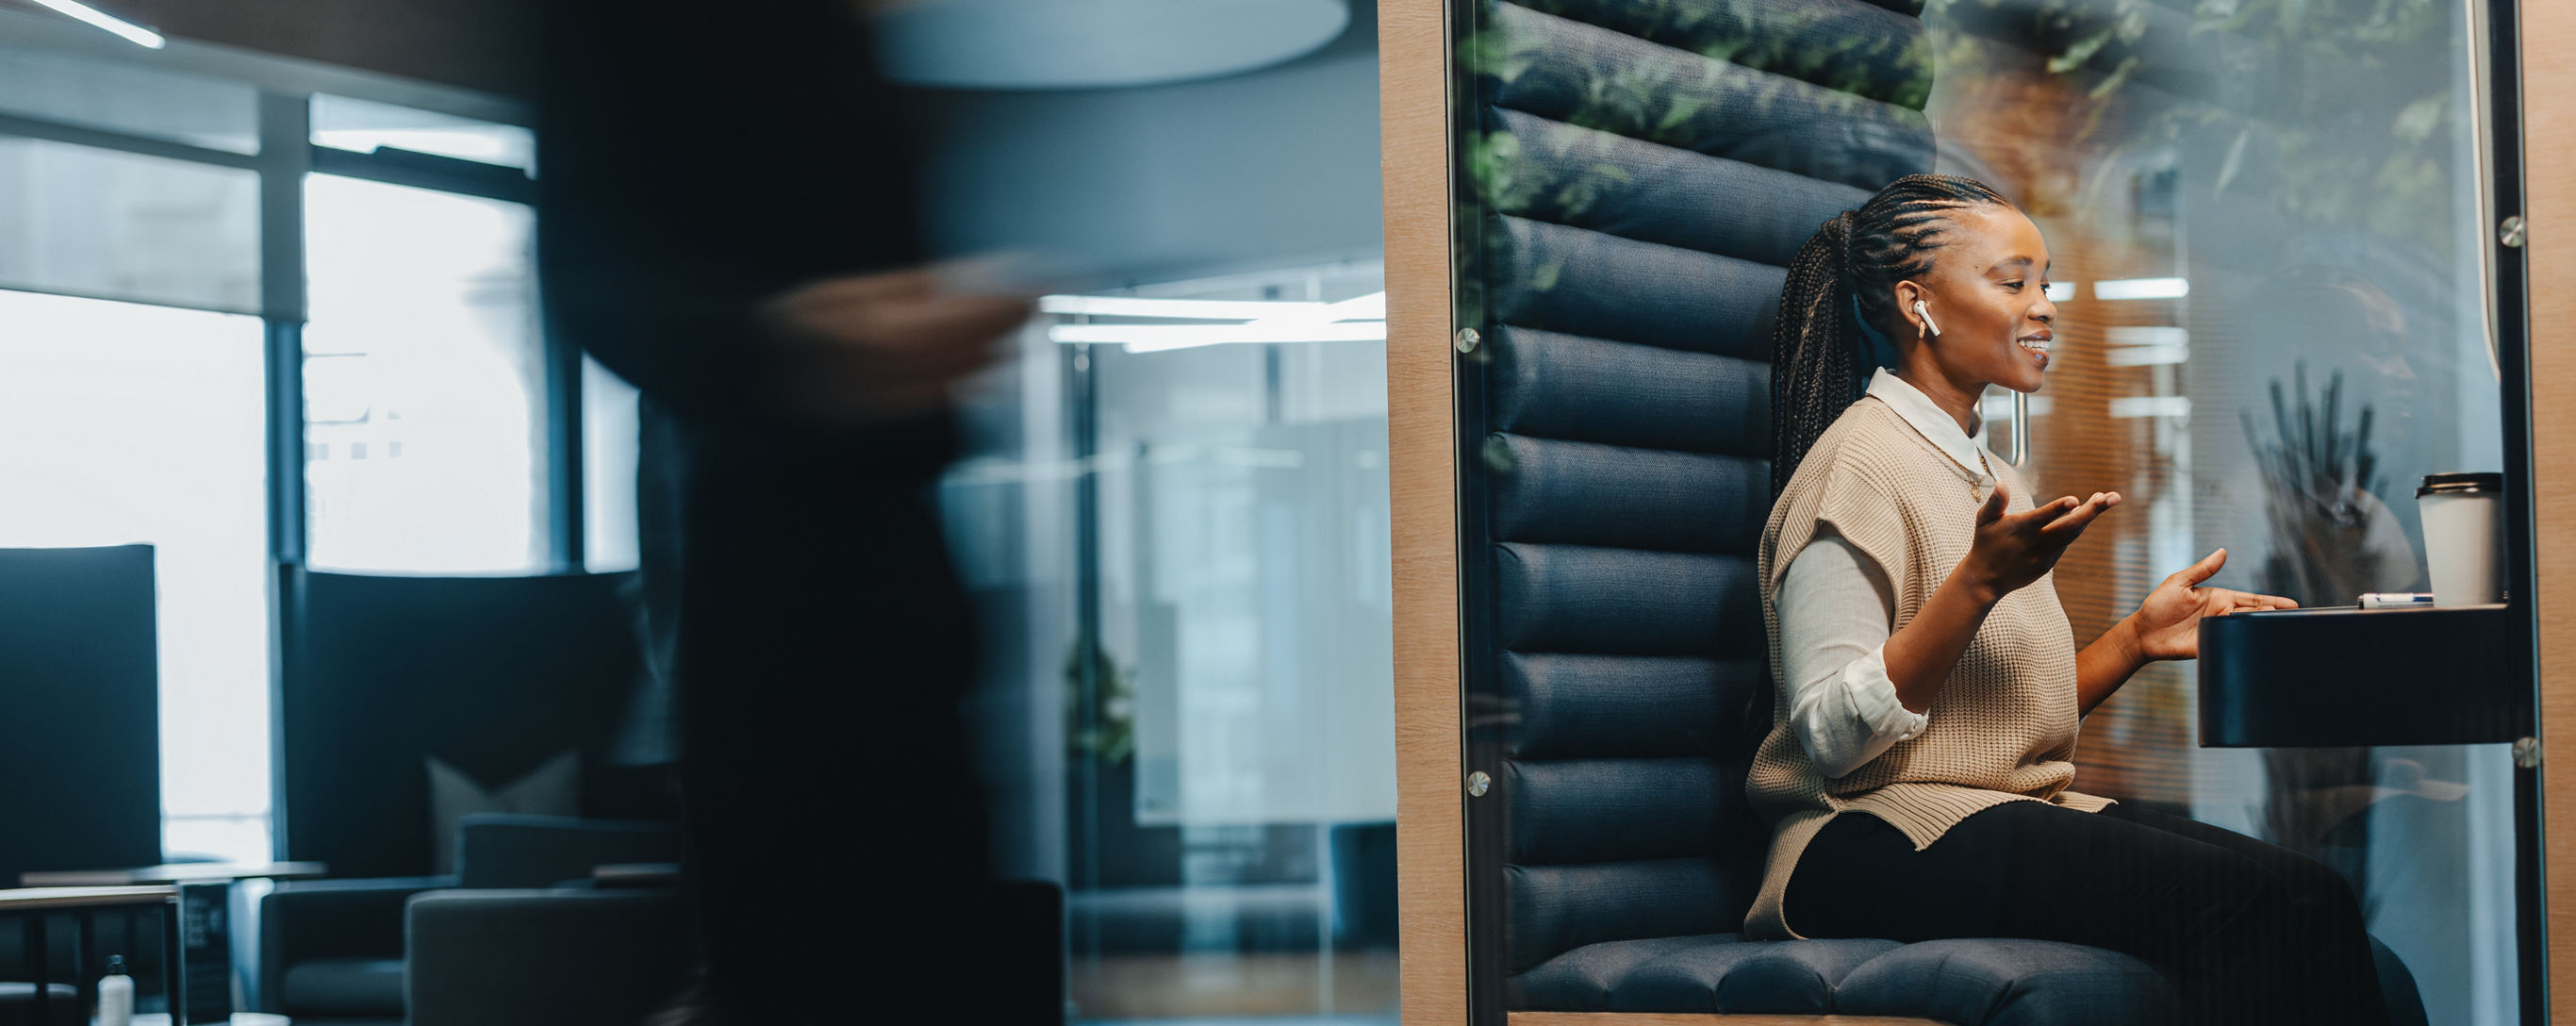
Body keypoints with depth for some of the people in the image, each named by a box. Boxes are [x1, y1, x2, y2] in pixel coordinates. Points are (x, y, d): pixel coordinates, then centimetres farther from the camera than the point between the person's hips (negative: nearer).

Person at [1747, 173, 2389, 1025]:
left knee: (2311, 899, -19)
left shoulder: (1993, 481, 22)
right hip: (1882, 842, -8)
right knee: (2267, 903, -28)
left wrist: (2135, 639, 10)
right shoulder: (1858, 464, -7)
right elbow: (1834, 733, -16)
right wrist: (1980, 583, -23)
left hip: (2012, 816, 9)